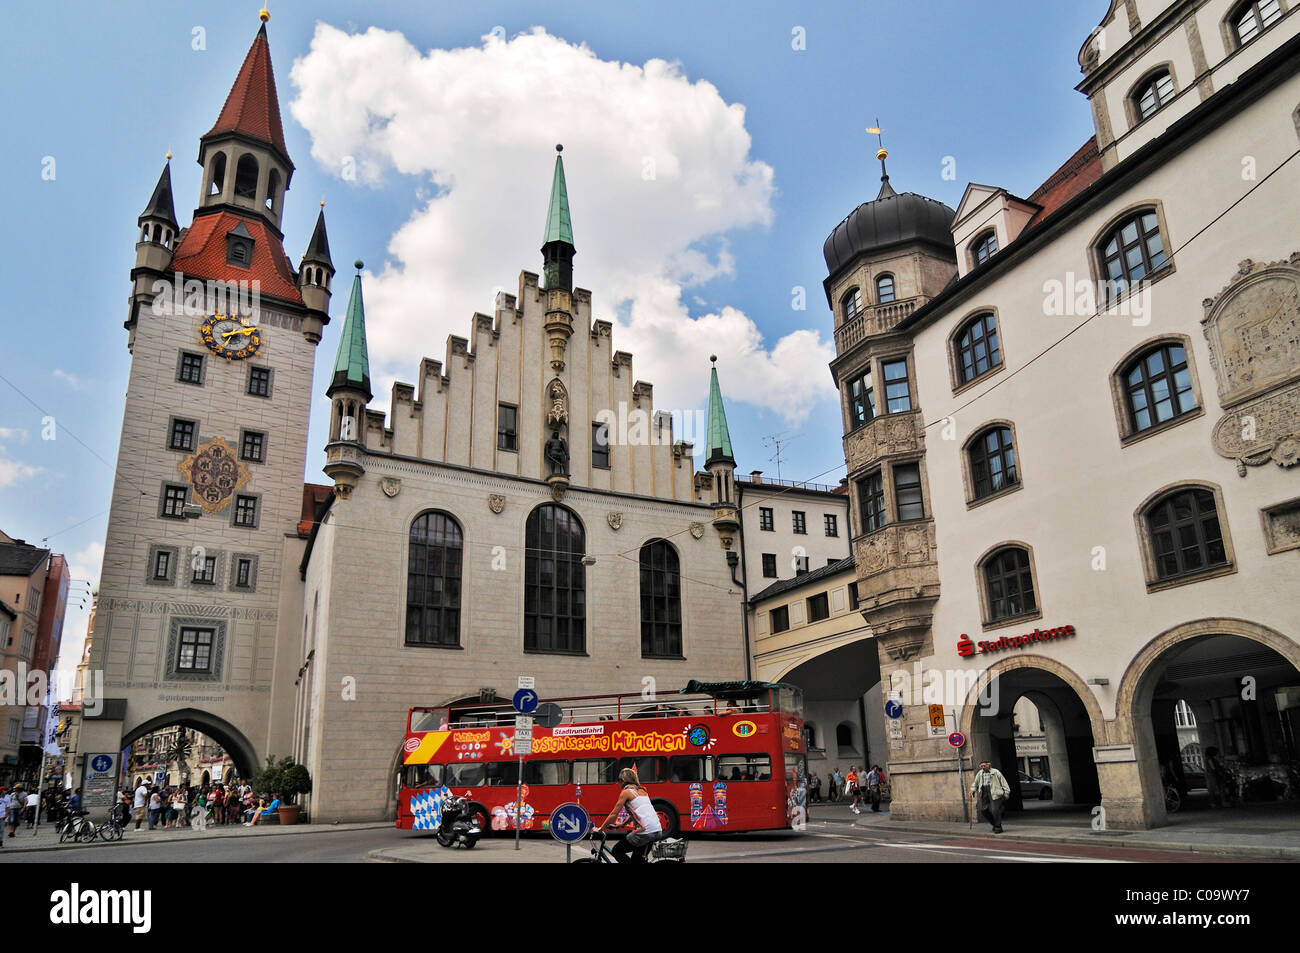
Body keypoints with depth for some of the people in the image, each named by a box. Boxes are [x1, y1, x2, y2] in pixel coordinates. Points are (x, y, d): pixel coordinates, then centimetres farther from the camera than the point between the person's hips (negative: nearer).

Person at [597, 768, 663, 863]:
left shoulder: (626, 792, 0)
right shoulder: (642, 790, 21)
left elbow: (614, 814, 2)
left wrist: (599, 829, 11)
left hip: (644, 832, -7)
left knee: (617, 851, 10)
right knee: (637, 859, 21)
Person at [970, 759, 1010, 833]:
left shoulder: (995, 772, -2)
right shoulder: (979, 773, 14)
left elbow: (1003, 782, 1)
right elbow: (975, 783, 24)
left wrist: (1006, 792, -5)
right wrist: (972, 790, 9)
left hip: (995, 794, -5)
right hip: (984, 794, 6)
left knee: (995, 810, -13)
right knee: (983, 810, 0)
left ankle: (998, 827, 3)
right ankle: (995, 824, 20)